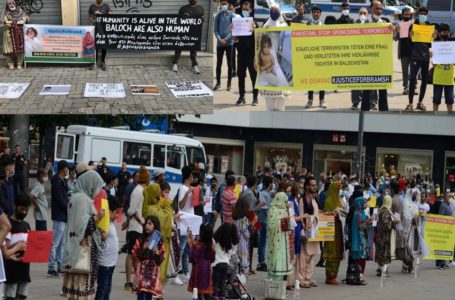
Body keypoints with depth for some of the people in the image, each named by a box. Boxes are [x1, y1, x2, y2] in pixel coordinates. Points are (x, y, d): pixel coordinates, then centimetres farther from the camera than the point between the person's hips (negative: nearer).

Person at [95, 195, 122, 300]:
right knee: (102, 288, -5)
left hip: (111, 262, 10)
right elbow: (103, 236, -33)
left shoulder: (111, 223, 11)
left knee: (108, 288, 15)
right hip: (104, 262, -10)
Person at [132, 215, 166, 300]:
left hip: (153, 272, 1)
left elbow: (161, 260, 0)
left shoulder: (159, 242, 2)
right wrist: (143, 248, -16)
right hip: (142, 270, -1)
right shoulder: (140, 240, 2)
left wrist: (157, 253, -18)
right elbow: (135, 255, -2)